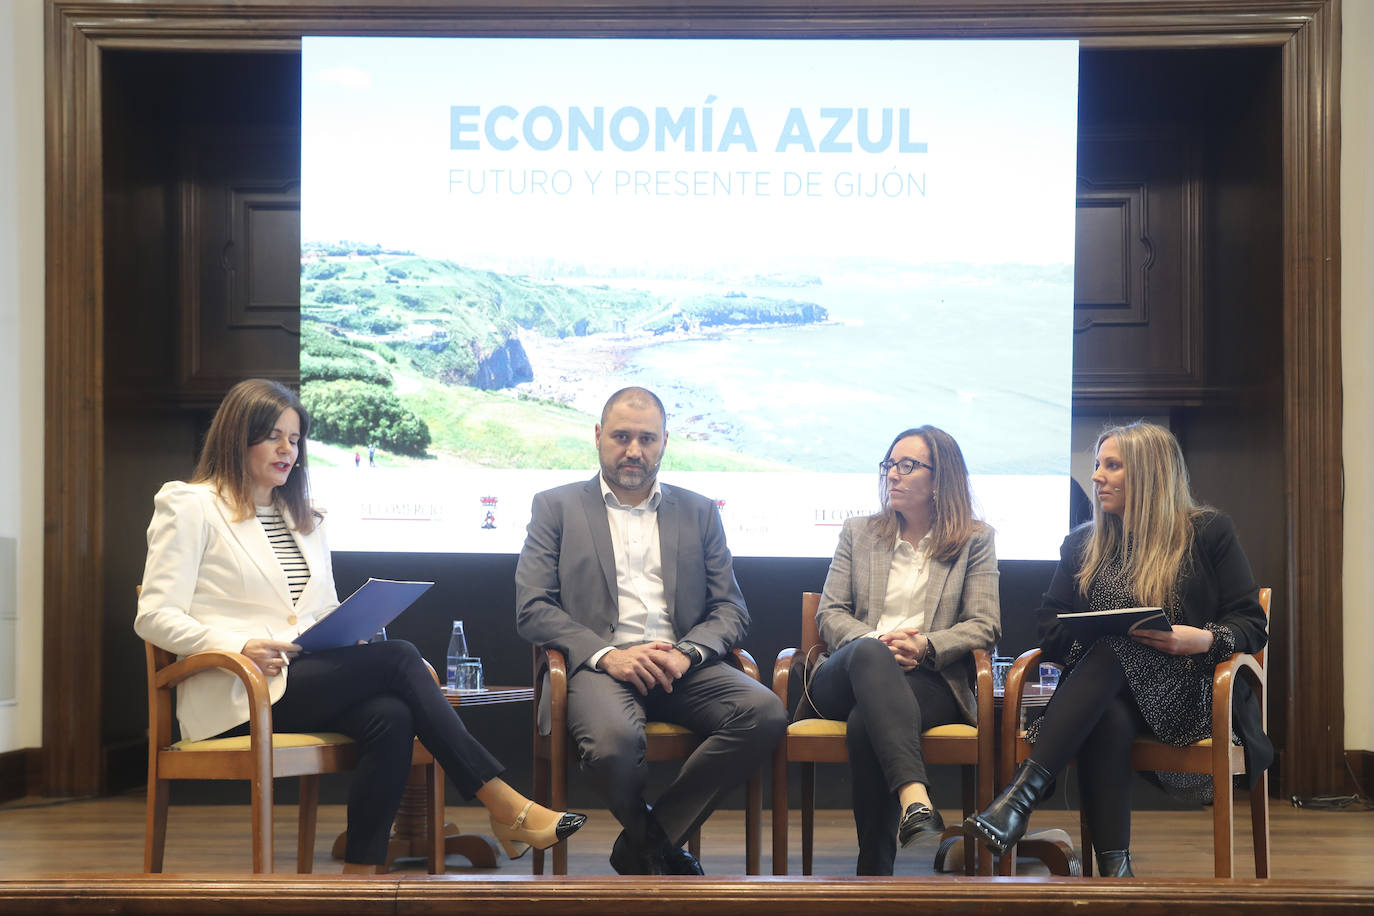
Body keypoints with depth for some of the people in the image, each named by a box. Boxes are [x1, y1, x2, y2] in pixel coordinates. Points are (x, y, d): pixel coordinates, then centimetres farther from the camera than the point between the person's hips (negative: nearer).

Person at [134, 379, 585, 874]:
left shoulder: (305, 520, 27)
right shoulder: (190, 506, 6)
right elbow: (155, 617, -3)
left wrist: (355, 633, -1)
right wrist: (239, 646, -19)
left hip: (311, 680, 6)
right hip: (236, 698, -6)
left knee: (390, 716, -29)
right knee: (397, 656, -25)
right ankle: (506, 805, -25)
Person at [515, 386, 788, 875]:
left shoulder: (699, 512, 20)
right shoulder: (556, 507, 13)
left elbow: (731, 609, 14)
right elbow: (531, 610, 3)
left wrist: (686, 653, -9)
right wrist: (606, 654, -14)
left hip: (680, 666, 3)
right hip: (599, 665, -3)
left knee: (765, 713, -27)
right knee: (614, 740, -38)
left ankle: (642, 847, -12)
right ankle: (660, 848, -2)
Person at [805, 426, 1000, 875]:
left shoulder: (975, 539, 15)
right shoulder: (858, 533, 22)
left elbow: (985, 625, 5)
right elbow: (829, 614, 13)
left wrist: (926, 645, -14)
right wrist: (876, 643, -9)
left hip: (930, 680, -1)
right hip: (847, 675, 1)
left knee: (866, 723, -38)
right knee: (870, 653, -40)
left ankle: (875, 868, -38)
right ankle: (915, 799, -59)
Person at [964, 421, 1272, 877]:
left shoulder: (1208, 532, 8)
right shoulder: (1082, 544, 20)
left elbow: (1252, 626, 4)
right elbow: (1050, 626, 15)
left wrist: (1203, 640, -18)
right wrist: (1093, 637, -8)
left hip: (1186, 693, -3)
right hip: (1106, 697, 3)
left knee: (1112, 653, -35)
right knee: (1108, 722, -37)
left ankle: (1022, 794, -46)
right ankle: (1112, 867, -43)